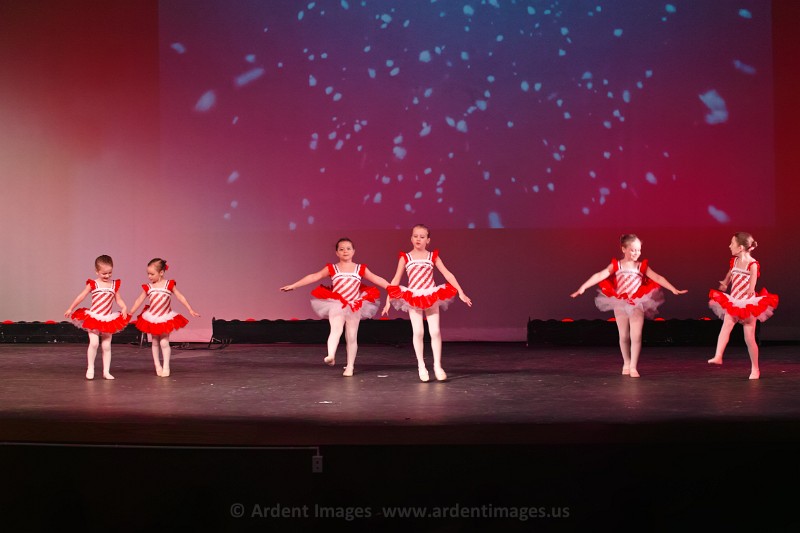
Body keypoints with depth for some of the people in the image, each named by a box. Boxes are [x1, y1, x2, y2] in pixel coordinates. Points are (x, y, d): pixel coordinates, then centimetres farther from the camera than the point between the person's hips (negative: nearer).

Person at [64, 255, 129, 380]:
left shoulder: (114, 284, 4)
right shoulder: (93, 284, -4)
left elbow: (118, 299, 6)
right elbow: (81, 296, 0)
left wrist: (124, 307, -13)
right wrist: (70, 309, 2)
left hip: (108, 319, 3)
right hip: (93, 318, -3)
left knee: (106, 346, 6)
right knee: (94, 343, -13)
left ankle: (106, 371, 12)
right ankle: (90, 369, 1)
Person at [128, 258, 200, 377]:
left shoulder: (169, 284, -9)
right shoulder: (148, 287, -3)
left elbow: (180, 297, -5)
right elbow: (139, 301, 2)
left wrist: (190, 310, -7)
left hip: (165, 318, -3)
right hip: (152, 318, 3)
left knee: (164, 342, -4)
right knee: (155, 343, 11)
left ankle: (166, 367, 6)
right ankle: (157, 366, 22)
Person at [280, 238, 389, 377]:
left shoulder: (360, 269, 6)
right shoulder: (332, 268, 2)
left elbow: (377, 279, 5)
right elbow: (314, 277, -3)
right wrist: (294, 285, -9)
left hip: (355, 307, 2)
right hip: (336, 306, -2)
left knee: (352, 337, 6)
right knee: (336, 329, -27)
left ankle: (350, 367, 17)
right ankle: (331, 356, -40)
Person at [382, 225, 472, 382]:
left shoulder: (433, 256, 4)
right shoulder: (405, 257, 3)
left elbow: (448, 275, 1)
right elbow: (396, 280, 4)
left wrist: (461, 293, -5)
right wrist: (388, 300, 0)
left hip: (432, 297, 1)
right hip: (413, 298, -1)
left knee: (435, 331, -4)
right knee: (418, 332, -5)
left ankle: (437, 365, 6)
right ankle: (421, 366, 8)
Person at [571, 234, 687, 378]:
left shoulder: (642, 266, 1)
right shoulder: (616, 265, -3)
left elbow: (658, 278, -3)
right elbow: (599, 276, -13)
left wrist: (673, 289, -12)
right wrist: (583, 287, -22)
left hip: (637, 304, 0)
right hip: (620, 304, 0)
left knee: (636, 336, -7)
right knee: (624, 336, 11)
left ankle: (633, 367, -1)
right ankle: (626, 363, 27)